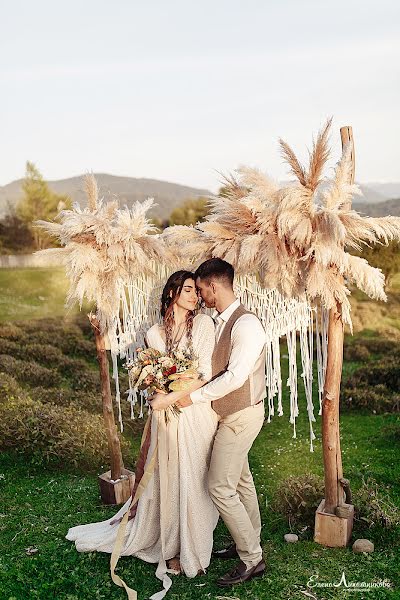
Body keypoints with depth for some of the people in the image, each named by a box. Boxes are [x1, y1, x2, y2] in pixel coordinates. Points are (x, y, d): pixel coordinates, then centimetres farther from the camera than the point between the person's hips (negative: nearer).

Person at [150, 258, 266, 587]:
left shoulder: (246, 324, -23)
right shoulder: (219, 321, 6)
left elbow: (234, 377, -28)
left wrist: (194, 397, -21)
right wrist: (180, 388, 3)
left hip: (241, 416, -9)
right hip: (230, 413, 9)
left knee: (221, 488, -4)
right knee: (241, 481, 20)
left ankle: (252, 559, 11)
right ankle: (250, 543, 38)